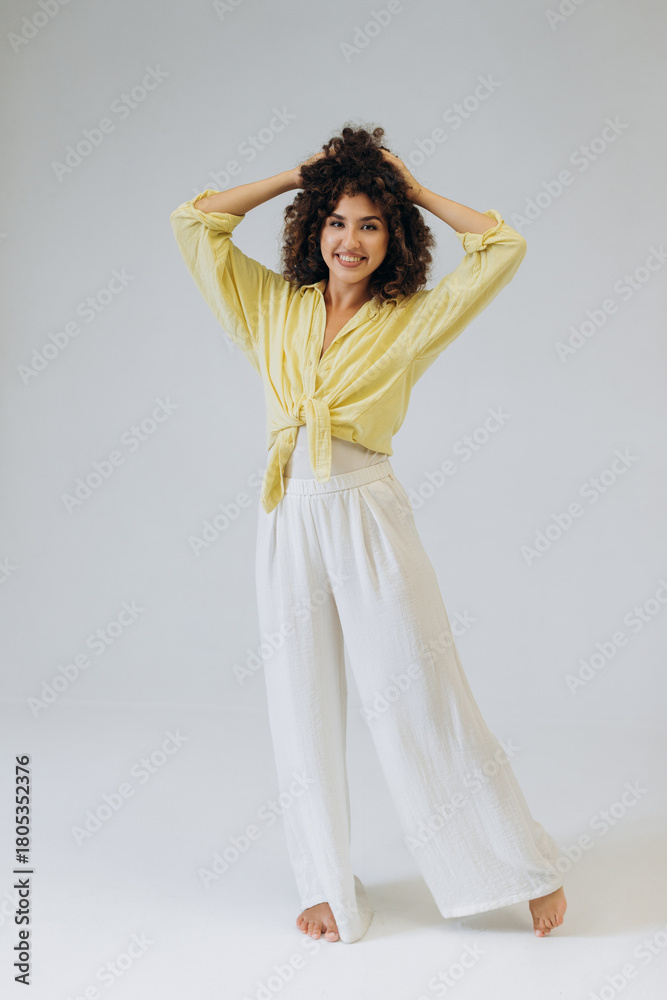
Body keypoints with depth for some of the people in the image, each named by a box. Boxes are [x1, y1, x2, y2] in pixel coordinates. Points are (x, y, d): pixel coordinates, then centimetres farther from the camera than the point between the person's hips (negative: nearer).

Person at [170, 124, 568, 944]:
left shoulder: (411, 321, 4)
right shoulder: (275, 308, 11)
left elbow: (504, 247, 1)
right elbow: (193, 223, 12)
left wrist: (414, 188, 8)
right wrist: (296, 175, 12)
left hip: (369, 519, -3)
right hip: (289, 523, 3)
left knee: (423, 702, 2)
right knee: (303, 712, 9)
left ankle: (526, 867, 20)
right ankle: (329, 887, 26)